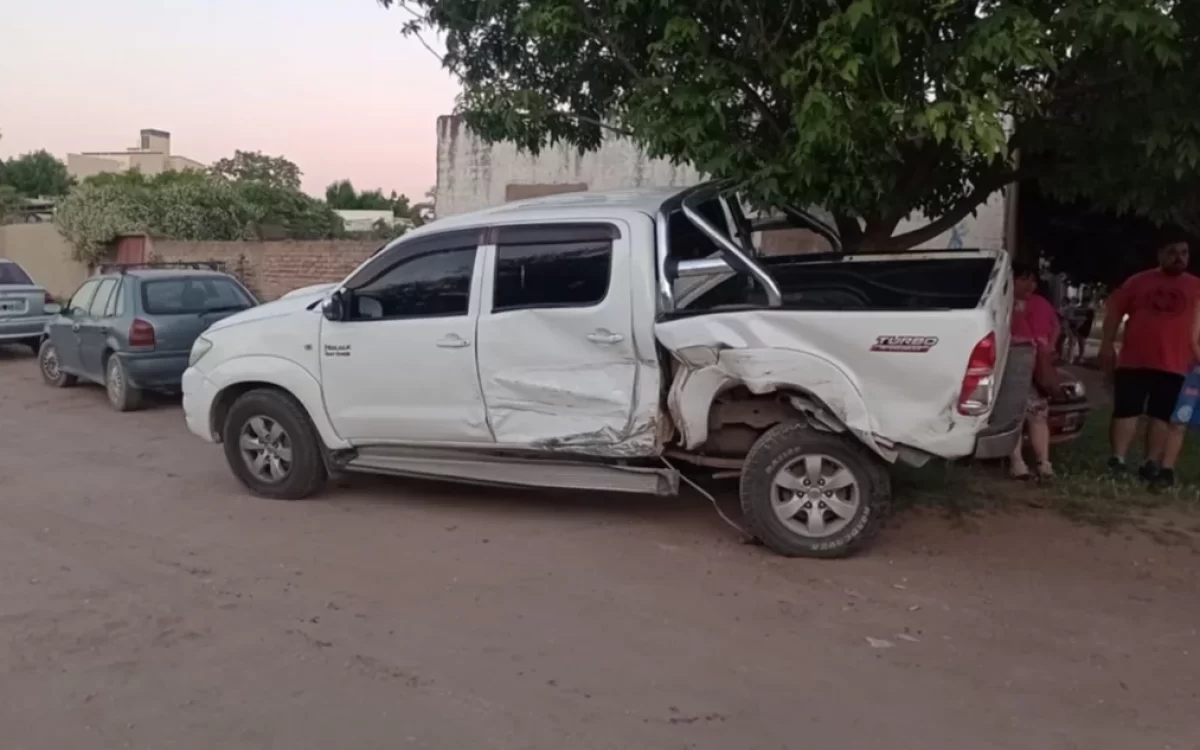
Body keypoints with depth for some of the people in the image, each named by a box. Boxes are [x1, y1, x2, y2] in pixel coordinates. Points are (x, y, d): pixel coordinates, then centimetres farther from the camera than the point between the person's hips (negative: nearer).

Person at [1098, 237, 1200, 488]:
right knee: (1125, 411, 2)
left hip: (1174, 364, 1)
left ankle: (1151, 464, 14)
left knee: (1163, 416, 5)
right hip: (1133, 360, 0)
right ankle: (1117, 460, 8)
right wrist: (1107, 344, 0)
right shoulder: (1138, 281, 7)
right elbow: (1114, 310, 7)